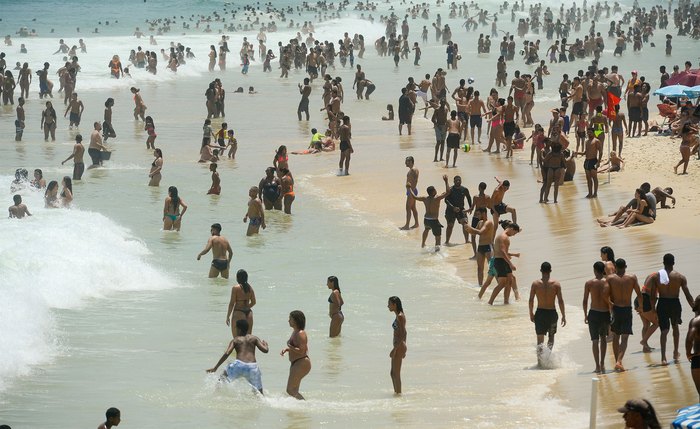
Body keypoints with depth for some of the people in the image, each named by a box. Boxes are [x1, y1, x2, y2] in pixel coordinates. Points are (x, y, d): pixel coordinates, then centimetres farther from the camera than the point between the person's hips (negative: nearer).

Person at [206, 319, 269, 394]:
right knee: (259, 392, 16)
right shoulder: (254, 338, 14)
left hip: (239, 365, -2)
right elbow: (265, 350, 6)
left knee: (223, 378, 21)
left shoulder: (235, 340, 11)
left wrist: (215, 367, 1)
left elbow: (226, 354, -1)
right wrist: (265, 344, 31)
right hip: (252, 367, 2)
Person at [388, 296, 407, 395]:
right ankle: (396, 393, 23)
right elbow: (404, 333, 20)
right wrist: (403, 347, 25)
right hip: (400, 346, 10)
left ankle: (398, 393, 1)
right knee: (393, 373, 17)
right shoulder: (400, 316, 12)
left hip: (399, 347, -10)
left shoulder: (400, 317, -17)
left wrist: (394, 349, -23)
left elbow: (402, 334, -22)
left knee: (396, 374, -4)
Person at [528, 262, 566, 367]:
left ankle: (540, 358, -14)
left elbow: (531, 300, -2)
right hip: (552, 312, 0)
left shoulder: (535, 284, -4)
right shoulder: (556, 284, -5)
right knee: (551, 336, 19)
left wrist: (531, 313, 10)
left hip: (540, 312, 0)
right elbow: (560, 301, -6)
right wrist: (563, 316, 0)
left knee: (540, 338, 6)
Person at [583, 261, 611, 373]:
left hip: (593, 313, -1)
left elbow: (585, 301, -2)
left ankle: (598, 366, 0)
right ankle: (602, 363, 18)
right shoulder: (608, 282, -4)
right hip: (605, 313, 1)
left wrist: (585, 315, 9)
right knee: (603, 338, 20)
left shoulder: (589, 283, -5)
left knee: (595, 340, 5)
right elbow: (610, 299, -7)